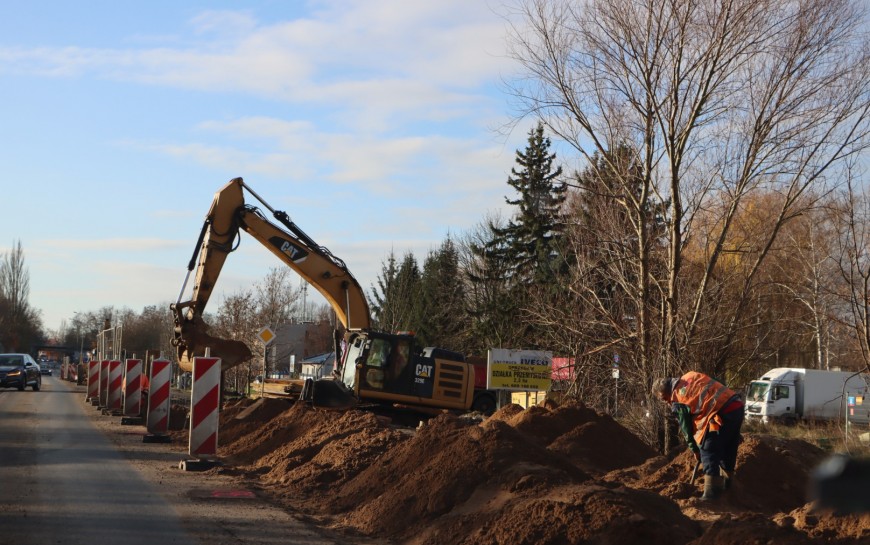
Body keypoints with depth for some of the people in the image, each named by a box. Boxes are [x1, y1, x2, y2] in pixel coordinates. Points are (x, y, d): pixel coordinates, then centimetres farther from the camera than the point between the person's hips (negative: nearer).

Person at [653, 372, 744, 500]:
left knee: (708, 452, 1)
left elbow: (686, 426, 8)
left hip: (722, 414, -8)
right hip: (738, 405, 8)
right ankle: (726, 483, 38)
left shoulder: (677, 402, 0)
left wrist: (695, 450, 20)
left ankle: (711, 492, -1)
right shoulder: (691, 376, 18)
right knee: (729, 449, 23)